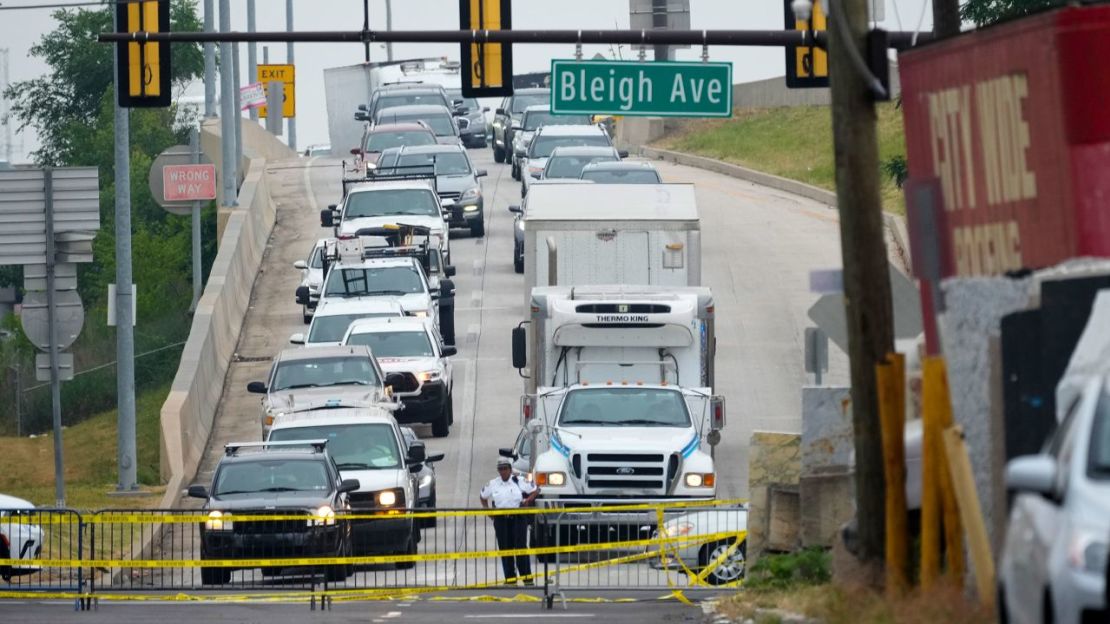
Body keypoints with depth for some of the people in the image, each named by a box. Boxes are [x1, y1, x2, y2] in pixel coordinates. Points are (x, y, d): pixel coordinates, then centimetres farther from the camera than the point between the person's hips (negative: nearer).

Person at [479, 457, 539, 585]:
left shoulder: (519, 482, 2)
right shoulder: (493, 484, 9)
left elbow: (535, 491, 9)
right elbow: (483, 496, 23)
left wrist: (528, 500, -7)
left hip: (518, 518, -3)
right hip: (501, 520, 3)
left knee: (520, 546, -7)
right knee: (505, 548, 1)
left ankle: (527, 576, -2)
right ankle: (510, 578, 6)